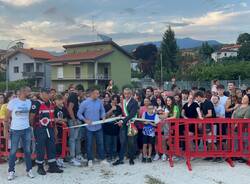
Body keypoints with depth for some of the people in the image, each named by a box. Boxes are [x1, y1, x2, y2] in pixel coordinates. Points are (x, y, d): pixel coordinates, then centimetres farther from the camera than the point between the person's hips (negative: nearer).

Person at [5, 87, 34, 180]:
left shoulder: (29, 102, 4)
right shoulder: (13, 102, -8)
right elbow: (7, 116, -1)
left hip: (27, 129, 4)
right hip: (15, 130, -3)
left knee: (27, 150, 9)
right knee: (13, 151, 3)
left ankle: (29, 170, 19)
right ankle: (11, 171, 16)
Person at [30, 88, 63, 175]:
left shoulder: (51, 103, 13)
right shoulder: (36, 104, -12)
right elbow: (32, 117, -11)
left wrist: (54, 127, 18)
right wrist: (34, 126, -9)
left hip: (50, 129, 7)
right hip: (40, 129, -7)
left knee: (52, 148, 10)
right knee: (40, 149, 1)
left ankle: (53, 166, 19)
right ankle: (40, 167, 15)